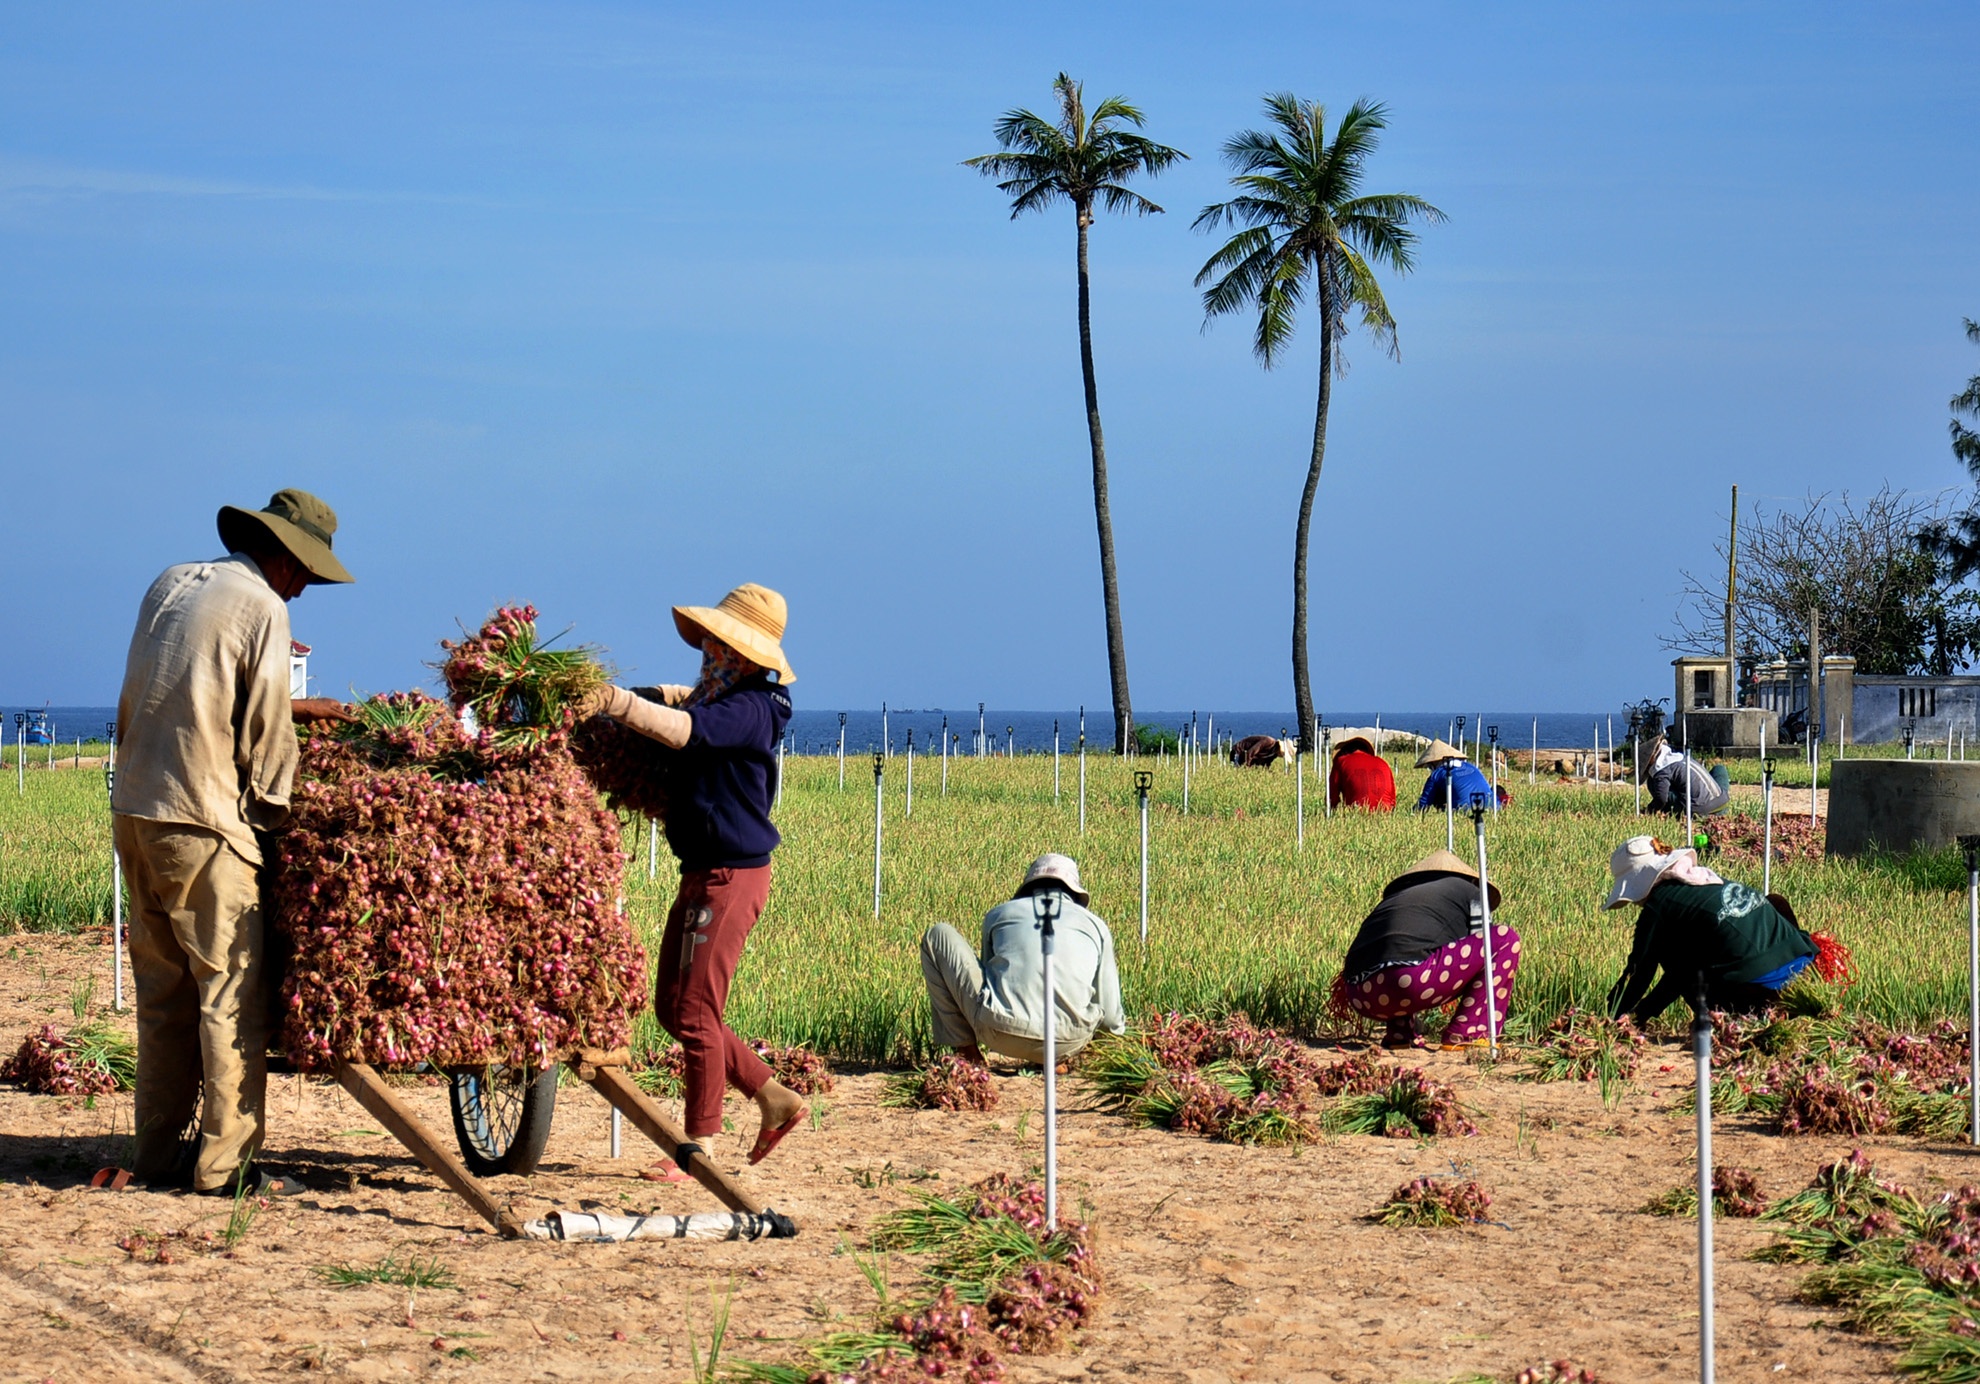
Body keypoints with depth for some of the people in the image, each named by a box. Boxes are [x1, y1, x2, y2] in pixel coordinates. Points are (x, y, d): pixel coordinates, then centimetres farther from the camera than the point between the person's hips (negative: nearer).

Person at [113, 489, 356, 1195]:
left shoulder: (169, 584, 14)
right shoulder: (262, 607, -7)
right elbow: (263, 732, -7)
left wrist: (291, 708, 28)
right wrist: (273, 813, 7)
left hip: (134, 811, 8)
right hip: (202, 819, -8)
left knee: (162, 990, 13)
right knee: (232, 989, -4)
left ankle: (156, 1154, 14)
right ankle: (226, 1160, -6)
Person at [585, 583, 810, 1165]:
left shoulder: (749, 710, -19)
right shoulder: (716, 700, 11)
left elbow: (683, 728, -36)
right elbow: (682, 702, 33)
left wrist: (613, 700, -46)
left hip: (730, 877, -10)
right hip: (702, 875, 10)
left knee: (694, 1014, -5)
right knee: (672, 1007, 14)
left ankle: (700, 1148, 4)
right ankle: (776, 1099, 23)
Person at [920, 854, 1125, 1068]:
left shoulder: (998, 914, 20)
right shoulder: (1095, 925, 19)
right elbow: (1110, 1018, 18)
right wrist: (1118, 1024, 44)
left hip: (998, 1033, -1)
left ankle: (965, 1048, 11)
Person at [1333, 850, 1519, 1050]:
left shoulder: (1392, 899, 37)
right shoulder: (1468, 891, 26)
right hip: (1414, 979, -6)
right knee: (1505, 939, 11)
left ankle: (1398, 1035, 19)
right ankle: (1467, 1034, 5)